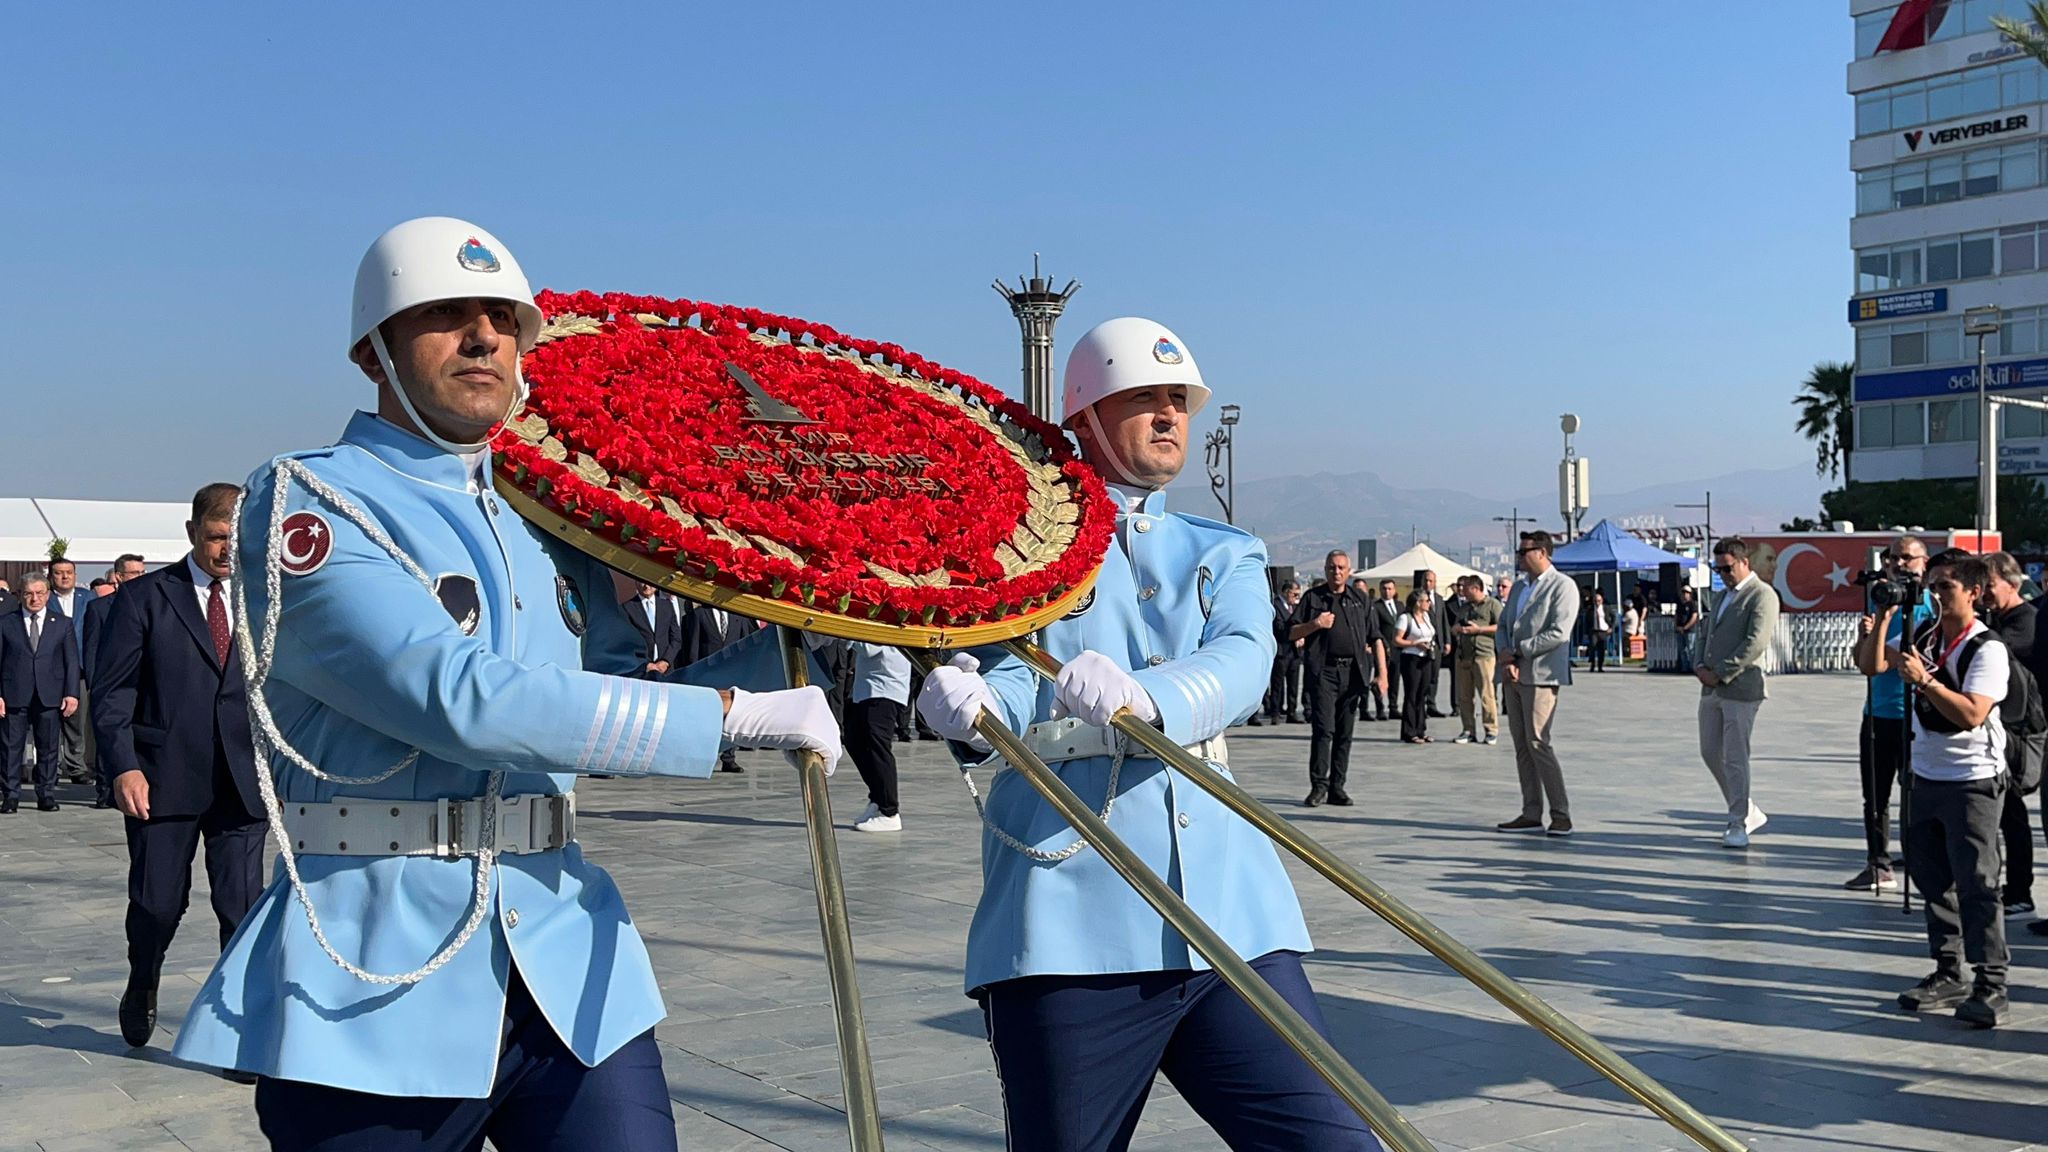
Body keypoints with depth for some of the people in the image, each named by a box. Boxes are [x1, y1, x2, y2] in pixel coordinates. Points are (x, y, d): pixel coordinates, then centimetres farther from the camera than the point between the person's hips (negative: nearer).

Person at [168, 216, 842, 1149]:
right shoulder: (306, 504, -7)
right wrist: (737, 715, -20)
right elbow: (463, 699, -22)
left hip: (567, 965, 5)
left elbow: (622, 692, 22)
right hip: (381, 984, -5)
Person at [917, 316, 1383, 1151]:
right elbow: (1010, 682, -5)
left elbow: (1241, 662, -4)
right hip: (1069, 920, -3)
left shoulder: (1226, 555, 18)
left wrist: (1146, 697, -27)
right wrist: (967, 706, -30)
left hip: (1228, 911, 3)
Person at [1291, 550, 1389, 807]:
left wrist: (1382, 673, 2)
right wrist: (1315, 625, -11)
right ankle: (1318, 785, -5)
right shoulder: (1313, 597, 7)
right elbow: (1292, 633, 7)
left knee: (1345, 733, 5)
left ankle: (1337, 788, 11)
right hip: (1323, 670, -3)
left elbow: (1376, 638, 11)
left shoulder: (1359, 600, 12)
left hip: (1353, 671, 3)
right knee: (1323, 729, -9)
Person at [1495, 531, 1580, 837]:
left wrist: (1517, 651, -13)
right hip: (1513, 674, 8)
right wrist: (1505, 656, -4)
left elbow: (1558, 633, -15)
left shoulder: (1563, 586, -5)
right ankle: (1531, 814, 10)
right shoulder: (1519, 588, 21)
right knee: (1521, 744, 6)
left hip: (1540, 674, -8)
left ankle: (1561, 815, -5)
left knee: (1538, 742, -12)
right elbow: (1503, 626, 16)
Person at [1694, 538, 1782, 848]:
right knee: (1711, 753, 12)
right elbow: (1709, 634, 25)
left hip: (1741, 688, -9)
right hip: (1712, 688, 9)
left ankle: (1739, 825, 4)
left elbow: (1756, 643, -17)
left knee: (1735, 758, -5)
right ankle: (1749, 812, 25)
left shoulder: (1762, 595, -8)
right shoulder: (1724, 595, 21)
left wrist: (1719, 673, -16)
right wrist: (1700, 666, 5)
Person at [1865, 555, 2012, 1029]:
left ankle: (1991, 985, -1)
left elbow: (1972, 713, -24)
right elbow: (1871, 664, 10)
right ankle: (1948, 975, 21)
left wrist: (1924, 680, -29)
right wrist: (1883, 616, -1)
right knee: (1932, 880, 11)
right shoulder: (1924, 637, 7)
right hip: (1926, 777, 7)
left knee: (1976, 883, -6)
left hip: (1973, 781, -7)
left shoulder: (1987, 649, -14)